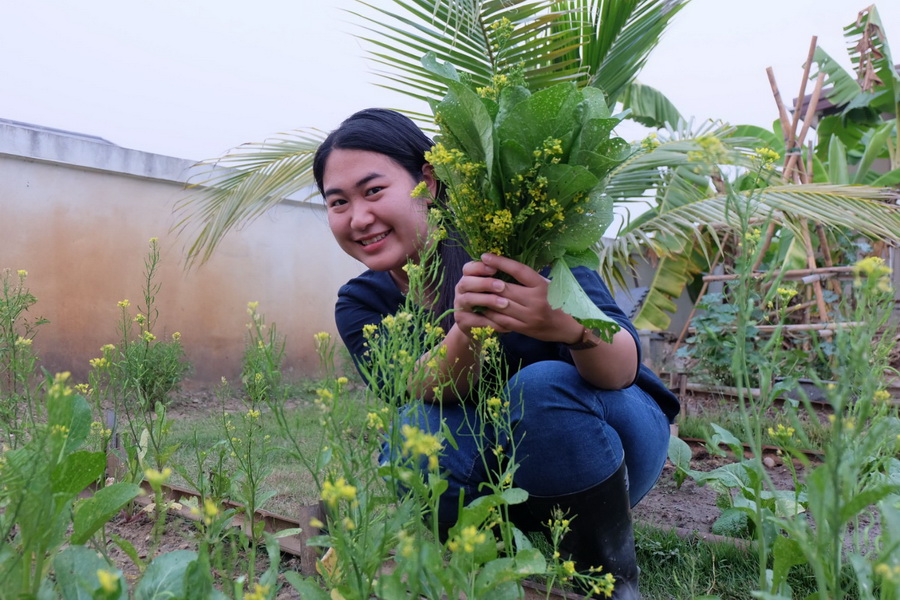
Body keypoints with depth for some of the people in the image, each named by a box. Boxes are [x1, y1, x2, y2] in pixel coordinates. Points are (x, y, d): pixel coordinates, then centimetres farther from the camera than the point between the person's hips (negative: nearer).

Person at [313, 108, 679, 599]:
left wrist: (573, 326, -49)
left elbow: (624, 368, -27)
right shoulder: (361, 304, -8)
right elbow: (418, 391, -24)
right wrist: (465, 330, -45)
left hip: (616, 431, -1)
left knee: (542, 384, -33)